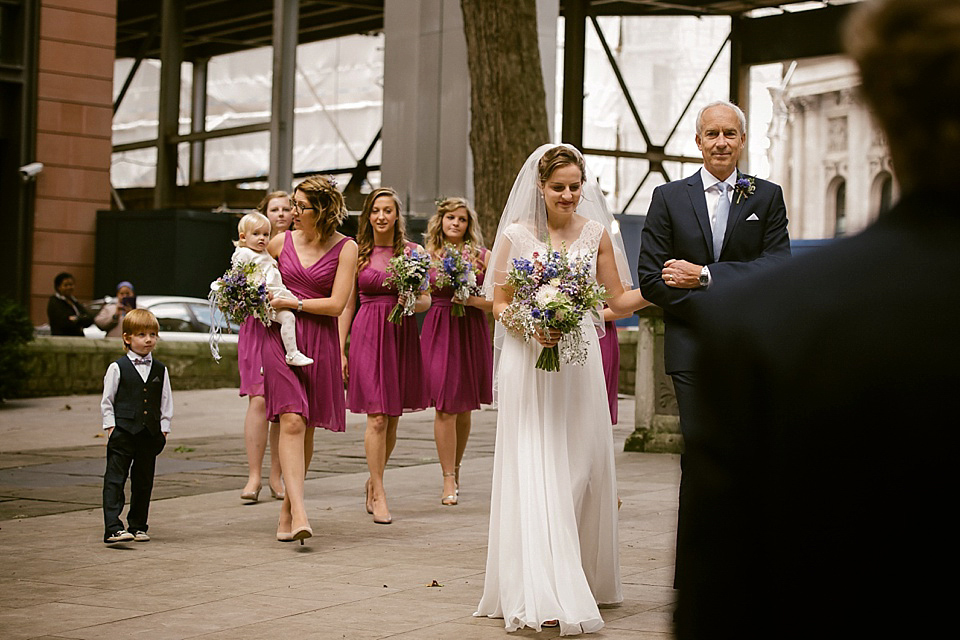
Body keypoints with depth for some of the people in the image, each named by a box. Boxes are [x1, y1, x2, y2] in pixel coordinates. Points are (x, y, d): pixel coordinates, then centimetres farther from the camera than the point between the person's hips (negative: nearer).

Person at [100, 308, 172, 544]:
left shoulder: (160, 370, 9)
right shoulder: (117, 368, -1)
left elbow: (166, 402, 13)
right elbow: (107, 401, 2)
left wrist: (164, 429, 6)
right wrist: (110, 427, -4)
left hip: (150, 434, 4)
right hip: (122, 432, -4)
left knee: (143, 482, 10)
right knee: (115, 480, -8)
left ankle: (138, 526, 20)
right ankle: (113, 528, -12)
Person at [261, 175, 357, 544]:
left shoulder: (345, 248, -1)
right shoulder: (281, 242, 8)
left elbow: (336, 305, -8)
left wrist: (292, 303, -7)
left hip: (319, 341, -1)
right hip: (280, 337, 1)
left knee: (306, 428, 7)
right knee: (291, 421, -14)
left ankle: (287, 509, 23)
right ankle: (299, 514, -22)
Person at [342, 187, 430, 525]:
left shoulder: (413, 251, 5)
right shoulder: (358, 252, 3)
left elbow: (426, 299, 8)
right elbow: (347, 304, 5)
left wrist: (410, 304, -15)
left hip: (402, 334, 2)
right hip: (367, 334, -2)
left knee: (393, 418, 8)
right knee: (377, 418, -8)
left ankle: (373, 481, 30)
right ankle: (378, 495, 0)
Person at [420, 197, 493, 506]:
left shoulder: (482, 256, 4)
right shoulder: (427, 256, 7)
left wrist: (472, 300, -14)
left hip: (472, 333, 1)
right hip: (438, 332, -1)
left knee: (464, 408, 8)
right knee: (445, 406, -7)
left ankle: (455, 468, 27)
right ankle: (449, 479, -3)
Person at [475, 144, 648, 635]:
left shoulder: (596, 234, 6)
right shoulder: (517, 234, 1)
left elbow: (618, 302, 7)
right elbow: (499, 303, 3)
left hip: (579, 364, 2)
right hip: (528, 365, -2)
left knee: (580, 473, 5)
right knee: (535, 475, -7)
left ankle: (581, 579, 20)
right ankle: (544, 596, -8)